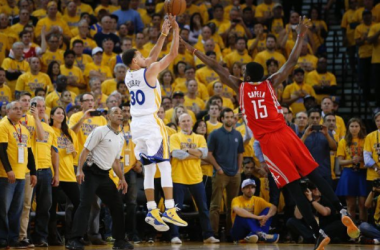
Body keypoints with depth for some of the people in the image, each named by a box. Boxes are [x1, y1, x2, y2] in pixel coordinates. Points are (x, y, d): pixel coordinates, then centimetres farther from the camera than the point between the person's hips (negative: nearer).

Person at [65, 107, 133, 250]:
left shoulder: (120, 138, 14)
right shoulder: (100, 131, -8)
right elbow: (85, 151, -12)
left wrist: (122, 178, 15)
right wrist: (80, 170, -22)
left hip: (104, 175, 8)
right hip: (91, 172, -7)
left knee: (117, 205, 7)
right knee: (85, 204, -16)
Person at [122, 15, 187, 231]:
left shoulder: (129, 76, 11)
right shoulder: (149, 71, -9)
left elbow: (152, 57, 20)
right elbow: (173, 54, -5)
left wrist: (163, 35, 20)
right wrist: (176, 30, 2)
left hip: (137, 124, 7)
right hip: (151, 123, -7)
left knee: (149, 169, 10)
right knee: (165, 166, -8)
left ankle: (152, 211, 7)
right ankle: (170, 210, -14)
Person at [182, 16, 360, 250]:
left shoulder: (240, 87, 8)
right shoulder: (271, 84, 10)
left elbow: (217, 67, 14)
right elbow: (292, 62, 11)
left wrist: (193, 50, 20)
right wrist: (301, 36, 18)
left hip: (268, 141, -1)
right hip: (285, 134, 2)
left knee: (294, 187, -3)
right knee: (314, 176, 2)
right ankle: (342, 210, -19)